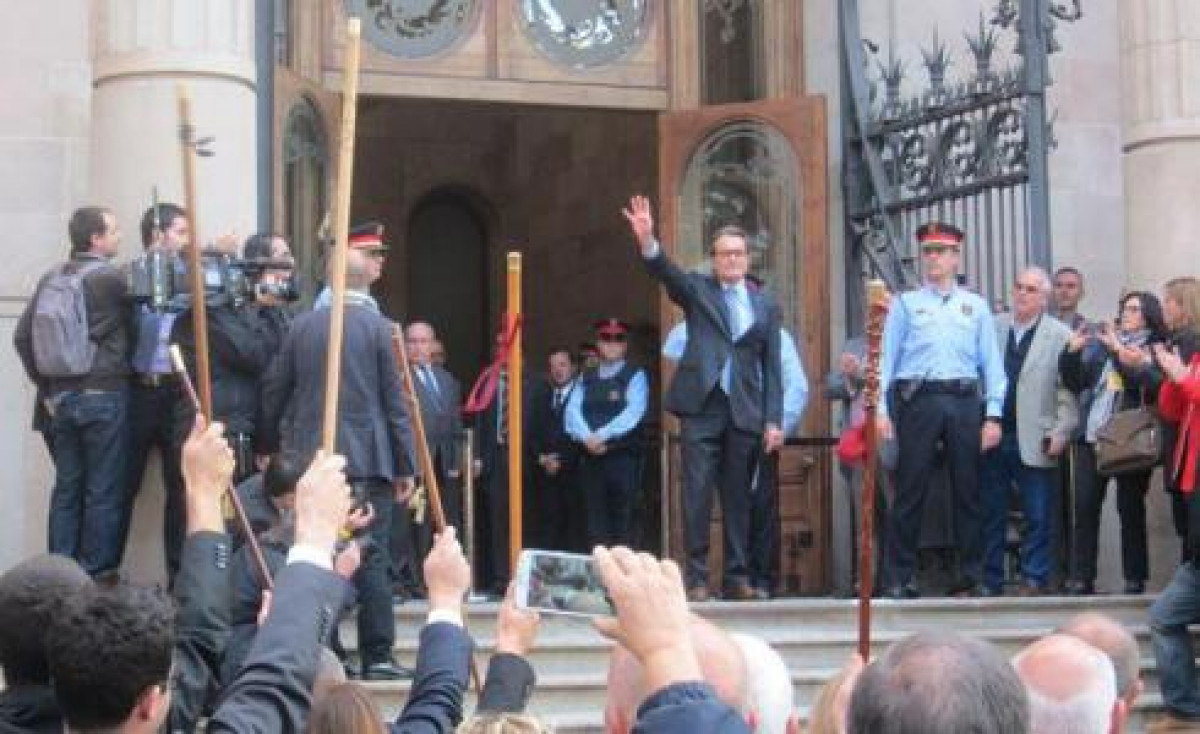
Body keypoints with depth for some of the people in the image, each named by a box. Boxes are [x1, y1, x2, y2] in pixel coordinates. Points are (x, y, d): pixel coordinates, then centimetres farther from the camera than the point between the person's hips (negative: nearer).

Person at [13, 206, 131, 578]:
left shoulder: (51, 279, 8)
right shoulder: (110, 278, -12)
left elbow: (22, 337, 8)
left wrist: (46, 388, 12)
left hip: (62, 397, 6)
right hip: (103, 396, -6)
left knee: (66, 487, 11)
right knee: (103, 491, 0)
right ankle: (97, 577, 2)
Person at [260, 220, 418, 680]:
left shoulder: (302, 325, 4)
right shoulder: (378, 327, -5)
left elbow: (274, 393, 8)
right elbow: (394, 404, -4)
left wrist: (272, 448, 21)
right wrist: (405, 467, 2)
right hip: (368, 461, -3)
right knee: (371, 558, -1)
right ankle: (377, 656, 0)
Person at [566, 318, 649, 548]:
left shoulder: (635, 376, 4)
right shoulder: (586, 378, 17)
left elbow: (633, 413, -10)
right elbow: (573, 411, 4)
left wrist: (601, 436, -17)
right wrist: (587, 438, -15)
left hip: (623, 457, -4)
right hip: (591, 458, 4)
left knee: (622, 520, -7)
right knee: (596, 522, 2)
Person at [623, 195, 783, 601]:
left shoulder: (765, 304, 13)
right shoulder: (697, 290, 9)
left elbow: (772, 366, 11)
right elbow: (666, 272, -11)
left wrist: (774, 420, 3)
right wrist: (647, 241, -31)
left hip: (746, 411, 2)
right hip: (701, 405, -2)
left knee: (738, 496, 6)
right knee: (697, 493, -5)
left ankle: (737, 576, 12)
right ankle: (697, 578, -2)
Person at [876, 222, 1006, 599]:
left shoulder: (976, 306, 14)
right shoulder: (905, 304, 11)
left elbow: (992, 362, 9)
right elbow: (886, 359, 5)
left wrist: (993, 415, 0)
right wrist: (881, 409, -5)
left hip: (965, 401, 2)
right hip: (919, 399, -1)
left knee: (968, 492, 3)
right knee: (910, 491, -3)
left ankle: (970, 577, 10)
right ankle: (898, 578, 0)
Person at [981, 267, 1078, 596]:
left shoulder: (1060, 335, 2)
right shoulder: (992, 328, 11)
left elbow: (1068, 390, -3)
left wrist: (1061, 432, -10)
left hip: (1034, 441, -3)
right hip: (993, 435, 3)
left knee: (1038, 516, -1)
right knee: (991, 513, 7)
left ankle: (1034, 579, 7)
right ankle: (990, 580, 13)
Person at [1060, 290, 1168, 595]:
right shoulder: (1101, 343, 15)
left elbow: (1151, 385, -13)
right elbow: (1077, 383, 15)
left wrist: (1120, 353, -17)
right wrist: (1072, 353, -1)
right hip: (1092, 436, 4)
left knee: (1130, 507, 0)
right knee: (1085, 506, -1)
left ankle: (1135, 578, 7)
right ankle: (1081, 578, 2)